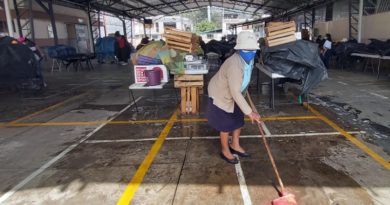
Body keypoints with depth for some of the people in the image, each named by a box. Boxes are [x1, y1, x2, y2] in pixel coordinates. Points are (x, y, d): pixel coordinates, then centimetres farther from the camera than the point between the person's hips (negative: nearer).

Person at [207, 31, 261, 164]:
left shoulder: (248, 58, -11)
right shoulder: (234, 65, -39)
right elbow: (235, 92, -41)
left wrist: (244, 89, 27)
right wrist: (249, 112, -41)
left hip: (234, 93, 9)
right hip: (220, 95, -8)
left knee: (238, 120, 17)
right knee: (226, 125, 5)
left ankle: (235, 146, 38)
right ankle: (225, 151, 27)